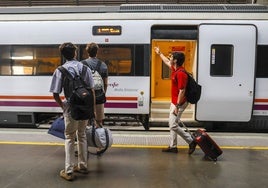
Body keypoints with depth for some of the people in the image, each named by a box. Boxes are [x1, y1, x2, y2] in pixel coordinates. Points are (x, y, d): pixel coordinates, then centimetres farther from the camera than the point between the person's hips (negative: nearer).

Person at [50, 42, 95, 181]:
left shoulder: (60, 70, -6)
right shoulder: (84, 68, 1)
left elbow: (55, 94, -7)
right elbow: (92, 90, 1)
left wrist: (62, 106, 10)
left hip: (71, 108, -3)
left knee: (70, 138, 9)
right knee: (82, 135, 18)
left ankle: (69, 171, 10)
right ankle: (82, 166, 30)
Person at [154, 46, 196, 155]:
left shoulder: (180, 73, -23)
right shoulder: (175, 69, 6)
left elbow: (182, 91, -25)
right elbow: (167, 62, 29)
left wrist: (177, 106, -25)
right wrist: (159, 53, 40)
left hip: (179, 103, -10)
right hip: (174, 102, 10)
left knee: (173, 125, -7)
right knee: (172, 124, 14)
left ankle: (191, 141, 6)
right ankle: (173, 146, 23)